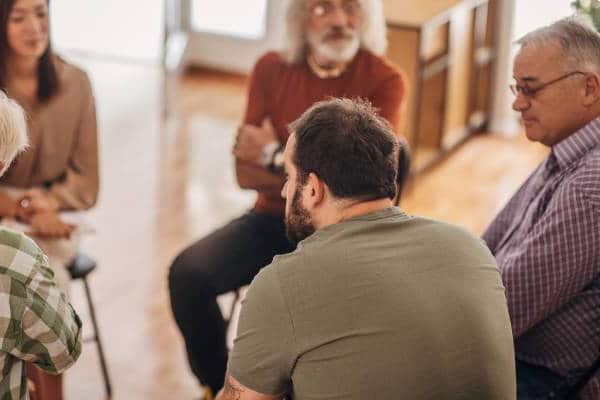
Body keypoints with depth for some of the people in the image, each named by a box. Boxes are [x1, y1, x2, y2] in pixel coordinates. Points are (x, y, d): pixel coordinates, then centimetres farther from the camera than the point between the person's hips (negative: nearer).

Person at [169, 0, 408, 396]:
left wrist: (275, 155, -15)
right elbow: (246, 172, -3)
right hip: (275, 219, 3)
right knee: (188, 273, -20)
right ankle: (219, 386, 4)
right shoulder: (272, 69, 2)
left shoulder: (384, 81, -8)